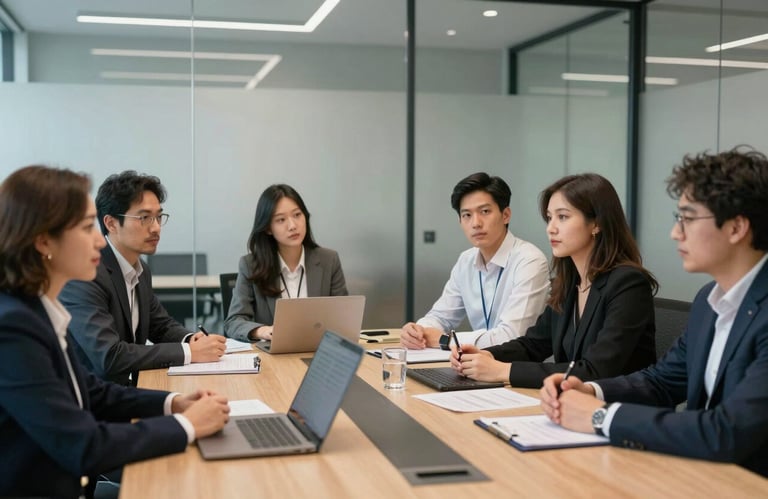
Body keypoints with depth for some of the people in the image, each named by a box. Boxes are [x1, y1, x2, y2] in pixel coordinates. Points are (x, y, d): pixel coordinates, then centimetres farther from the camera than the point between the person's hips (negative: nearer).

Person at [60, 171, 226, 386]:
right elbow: (109, 357, -27)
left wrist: (191, 340, -4)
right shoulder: (83, 275, -19)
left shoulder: (141, 271, 6)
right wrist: (188, 352, -23)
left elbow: (162, 325, 18)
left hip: (131, 387, 8)